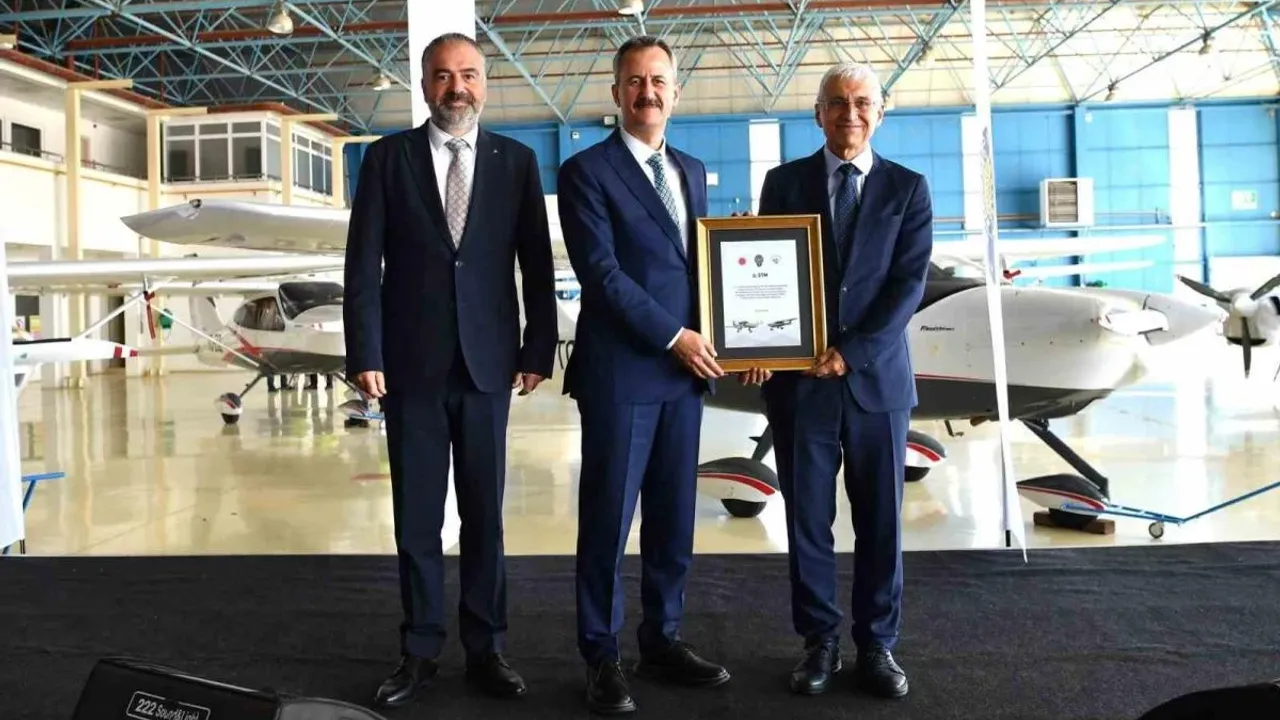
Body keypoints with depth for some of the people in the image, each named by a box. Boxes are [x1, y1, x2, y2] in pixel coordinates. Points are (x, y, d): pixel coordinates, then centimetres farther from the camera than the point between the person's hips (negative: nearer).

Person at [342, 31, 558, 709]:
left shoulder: (517, 160, 6)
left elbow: (537, 265, 4)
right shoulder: (387, 156, 4)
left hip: (487, 362, 0)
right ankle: (420, 649, 21)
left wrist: (538, 350, -1)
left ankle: (486, 647, 21)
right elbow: (363, 264, 0)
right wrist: (365, 354, -7)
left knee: (484, 513, 8)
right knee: (416, 517, 8)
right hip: (411, 362, 0)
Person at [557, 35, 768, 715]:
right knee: (608, 519, 2)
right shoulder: (587, 171, -4)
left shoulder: (692, 171, 16)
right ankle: (602, 656, 17)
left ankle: (662, 640, 26)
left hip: (684, 371, 6)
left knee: (674, 518, 11)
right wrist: (675, 338, -13)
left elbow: (702, 263, 17)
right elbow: (601, 275, -13)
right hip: (620, 371, -6)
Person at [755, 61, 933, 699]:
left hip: (876, 375, 0)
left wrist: (851, 352, -14)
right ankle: (819, 642, 20)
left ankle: (876, 645, 21)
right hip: (799, 376, 0)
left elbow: (909, 283, -4)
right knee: (807, 518, 6)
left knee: (880, 520, 7)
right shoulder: (785, 181, 7)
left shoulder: (907, 188, 5)